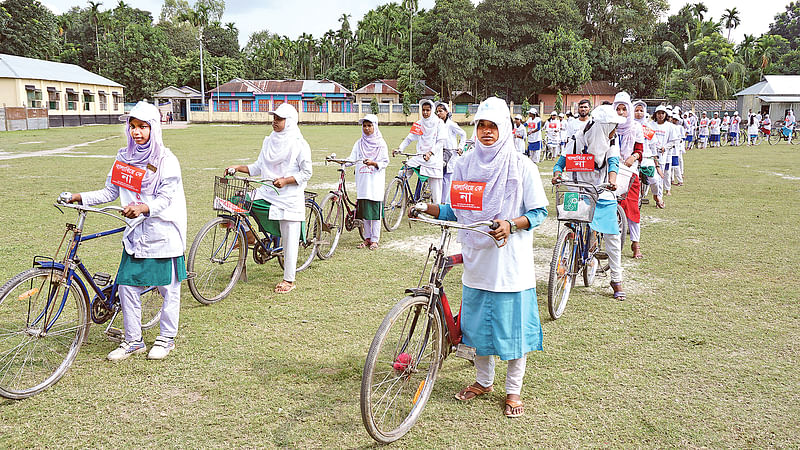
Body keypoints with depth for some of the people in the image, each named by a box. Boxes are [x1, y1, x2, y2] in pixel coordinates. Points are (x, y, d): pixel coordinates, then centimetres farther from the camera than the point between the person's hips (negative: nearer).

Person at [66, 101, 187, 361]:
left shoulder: (166, 161, -8)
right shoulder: (124, 158, 8)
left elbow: (165, 199, -15)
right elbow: (111, 192, 12)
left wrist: (143, 208, -34)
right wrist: (80, 197, -2)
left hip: (163, 232, -5)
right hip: (135, 232, 5)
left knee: (168, 288, 4)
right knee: (127, 286, 4)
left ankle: (167, 338, 22)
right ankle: (133, 341, 18)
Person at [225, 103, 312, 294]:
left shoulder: (299, 144, -9)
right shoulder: (269, 141, 9)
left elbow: (307, 173, -9)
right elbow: (258, 167, 13)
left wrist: (285, 180, -21)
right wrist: (238, 168, 0)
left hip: (290, 196, -6)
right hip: (267, 192, 6)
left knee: (289, 240, -1)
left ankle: (289, 280, 11)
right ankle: (248, 234, 11)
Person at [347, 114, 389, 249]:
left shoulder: (380, 143, 2)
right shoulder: (359, 143, 12)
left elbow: (385, 162, -2)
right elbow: (352, 158, 4)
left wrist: (374, 163, -20)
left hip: (376, 182, -4)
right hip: (362, 181, 4)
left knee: (375, 210, -3)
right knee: (364, 210, 6)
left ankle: (375, 239, 4)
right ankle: (367, 238, 16)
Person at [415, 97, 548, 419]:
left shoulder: (522, 166, -6)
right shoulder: (465, 165, 6)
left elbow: (539, 212, -5)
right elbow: (456, 212, 10)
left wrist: (510, 225, -22)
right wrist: (428, 208, -6)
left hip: (511, 261, -4)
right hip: (476, 259, 4)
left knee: (513, 324, 2)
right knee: (477, 320, 13)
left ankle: (513, 390, 21)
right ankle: (483, 381, 34)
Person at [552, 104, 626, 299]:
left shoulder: (611, 144, 0)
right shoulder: (579, 141, -6)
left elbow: (613, 162, -15)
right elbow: (562, 161, -4)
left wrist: (612, 181, -36)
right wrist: (557, 175, -26)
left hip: (603, 196, 1)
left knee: (612, 237, -2)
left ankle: (616, 280, 9)